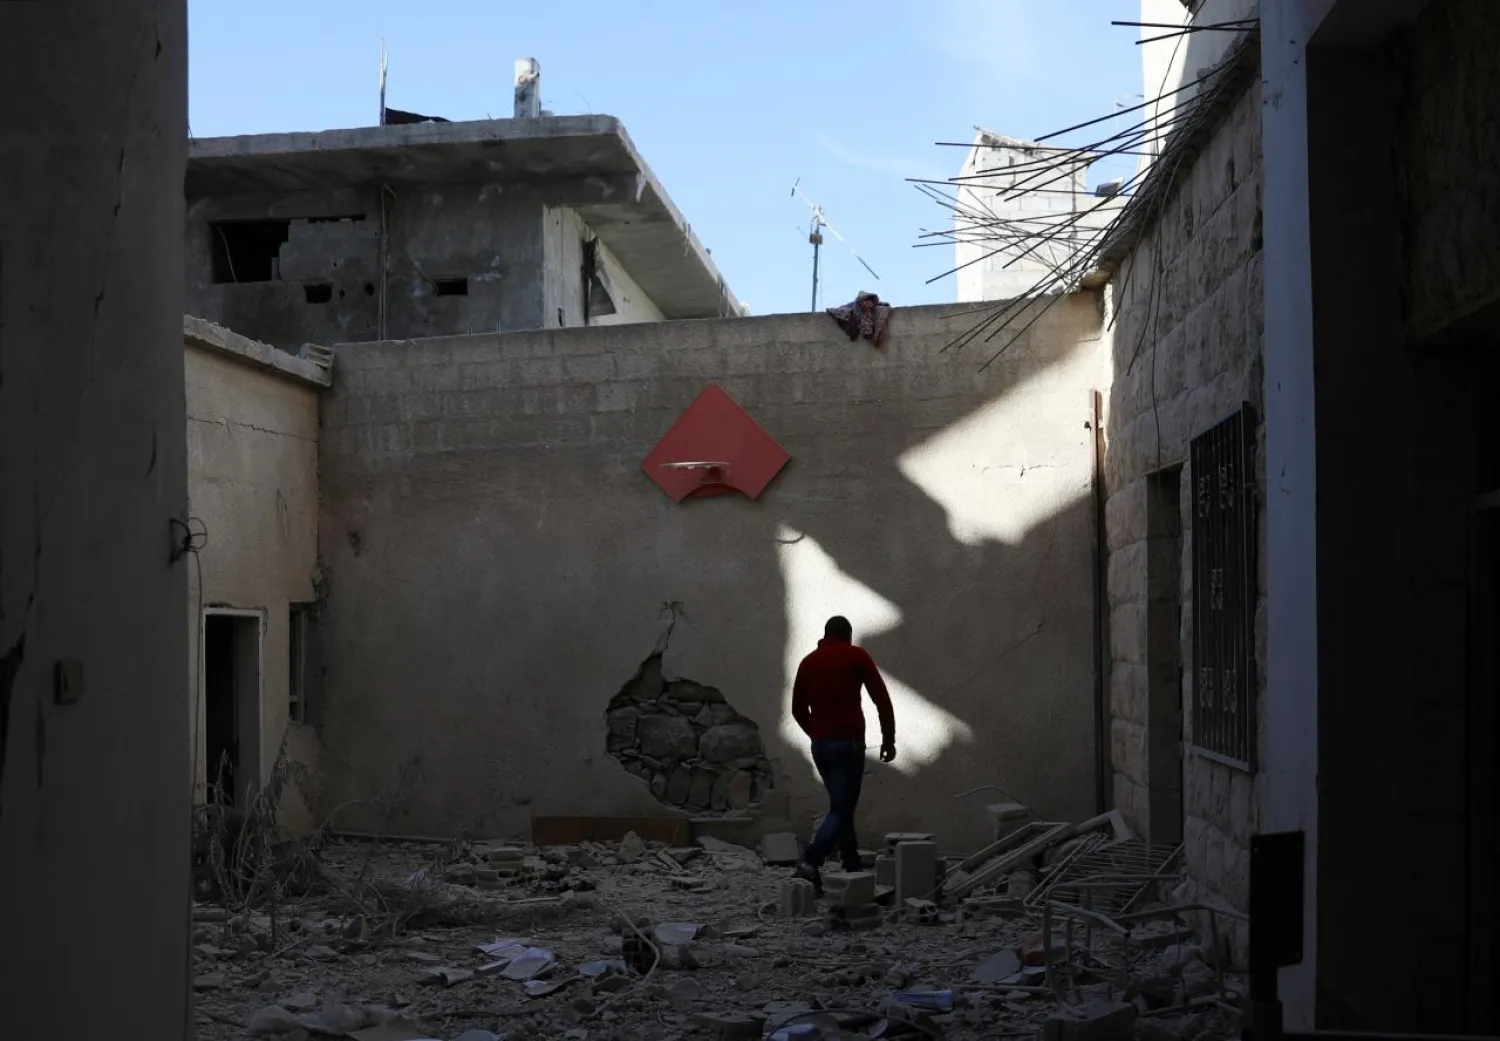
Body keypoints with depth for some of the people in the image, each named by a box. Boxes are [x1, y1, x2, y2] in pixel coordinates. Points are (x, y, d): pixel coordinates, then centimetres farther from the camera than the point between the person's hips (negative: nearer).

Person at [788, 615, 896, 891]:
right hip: (848, 743, -5)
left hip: (819, 745, 5)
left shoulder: (808, 662, 12)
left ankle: (853, 871, 17)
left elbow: (798, 709, 14)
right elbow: (882, 699, -4)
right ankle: (810, 863, -26)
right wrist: (888, 739, 2)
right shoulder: (857, 656, 0)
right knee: (842, 810, -7)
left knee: (841, 807, 16)